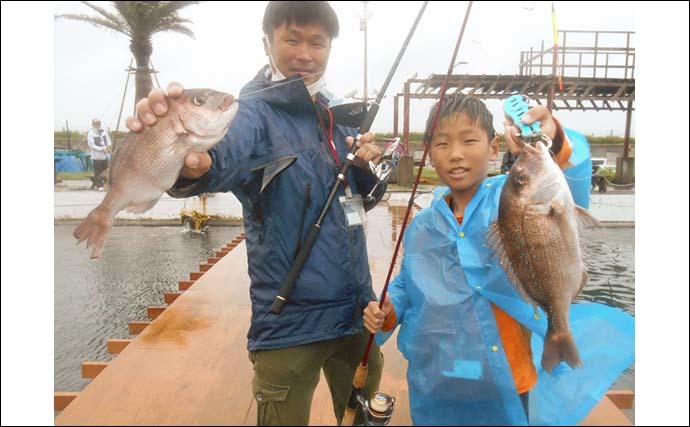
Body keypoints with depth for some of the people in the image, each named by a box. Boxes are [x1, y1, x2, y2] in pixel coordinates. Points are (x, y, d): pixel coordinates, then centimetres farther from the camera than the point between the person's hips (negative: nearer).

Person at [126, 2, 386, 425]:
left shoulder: (337, 116, 9)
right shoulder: (257, 112, -11)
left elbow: (369, 195, 15)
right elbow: (225, 156, -34)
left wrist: (370, 163, -7)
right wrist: (192, 165, -57)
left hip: (357, 310, 7)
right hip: (291, 322, -6)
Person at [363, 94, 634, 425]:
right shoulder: (422, 228, 2)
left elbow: (569, 194, -29)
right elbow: (406, 286, 13)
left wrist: (554, 141, -46)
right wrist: (388, 312, -6)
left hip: (507, 385, -2)